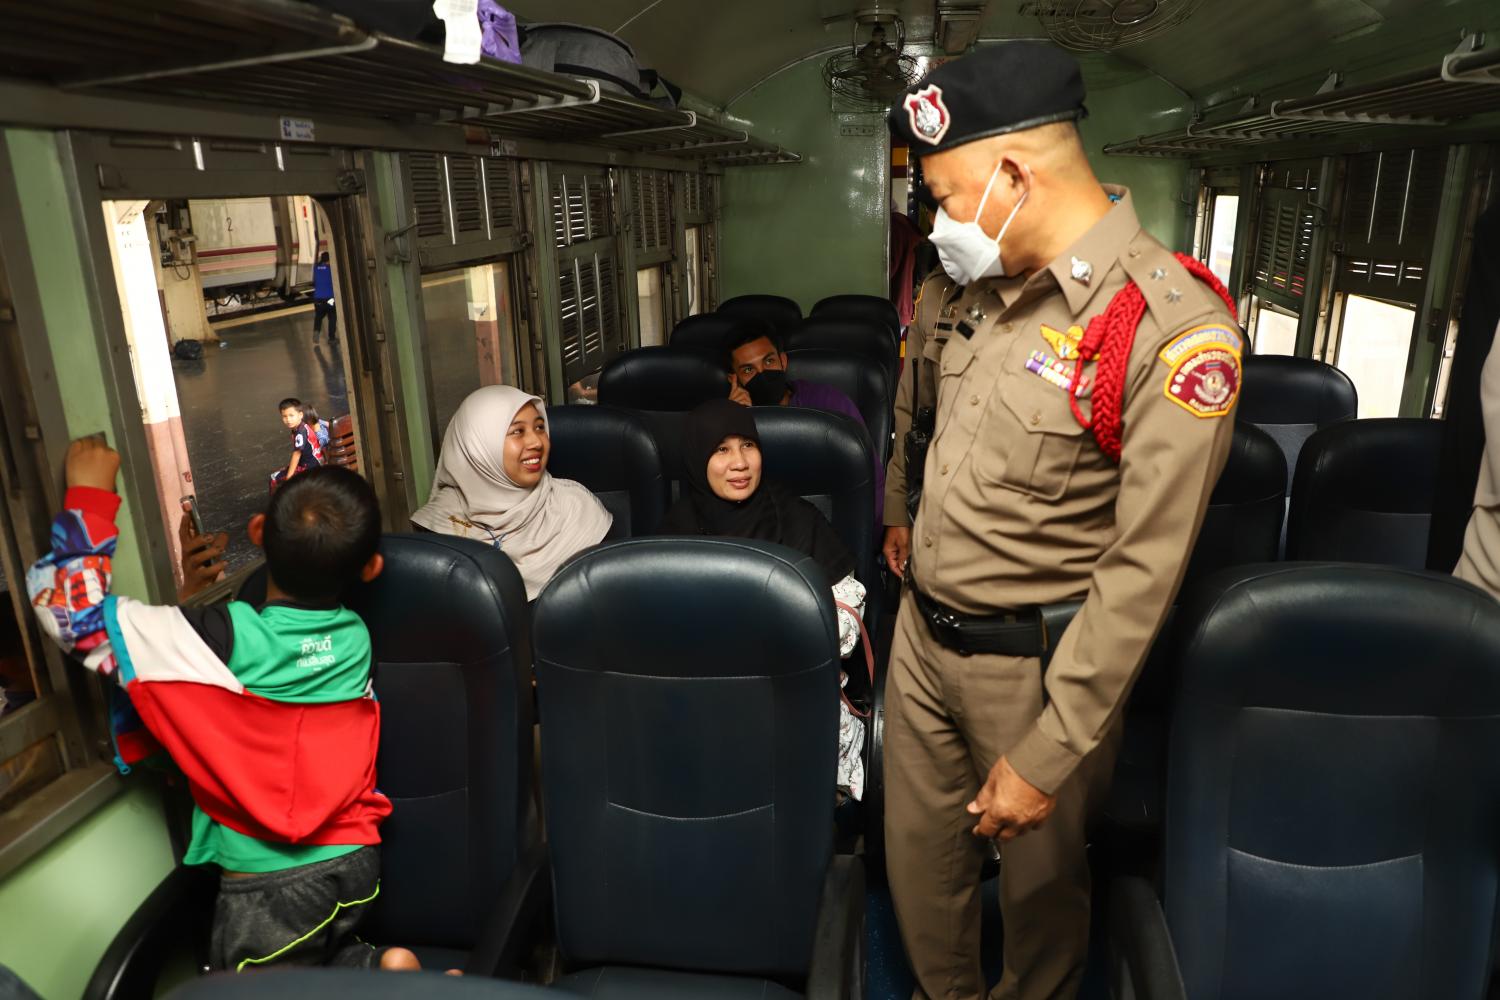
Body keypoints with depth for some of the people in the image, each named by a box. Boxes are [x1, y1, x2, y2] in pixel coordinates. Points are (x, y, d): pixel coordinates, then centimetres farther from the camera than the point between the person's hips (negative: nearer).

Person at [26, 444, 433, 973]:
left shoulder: (223, 637, -23)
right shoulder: (355, 636, -6)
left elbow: (71, 607, -16)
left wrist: (90, 494, -9)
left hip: (268, 887, -5)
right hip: (354, 861, 6)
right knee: (316, 965, 28)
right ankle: (380, 966, 1)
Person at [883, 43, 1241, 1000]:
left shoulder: (1174, 330, -21)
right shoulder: (994, 286, 3)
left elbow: (1141, 576, -22)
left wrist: (1046, 757, -19)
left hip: (1033, 660, -6)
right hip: (922, 631, 7)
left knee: (1040, 876, 18)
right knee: (918, 861, 20)